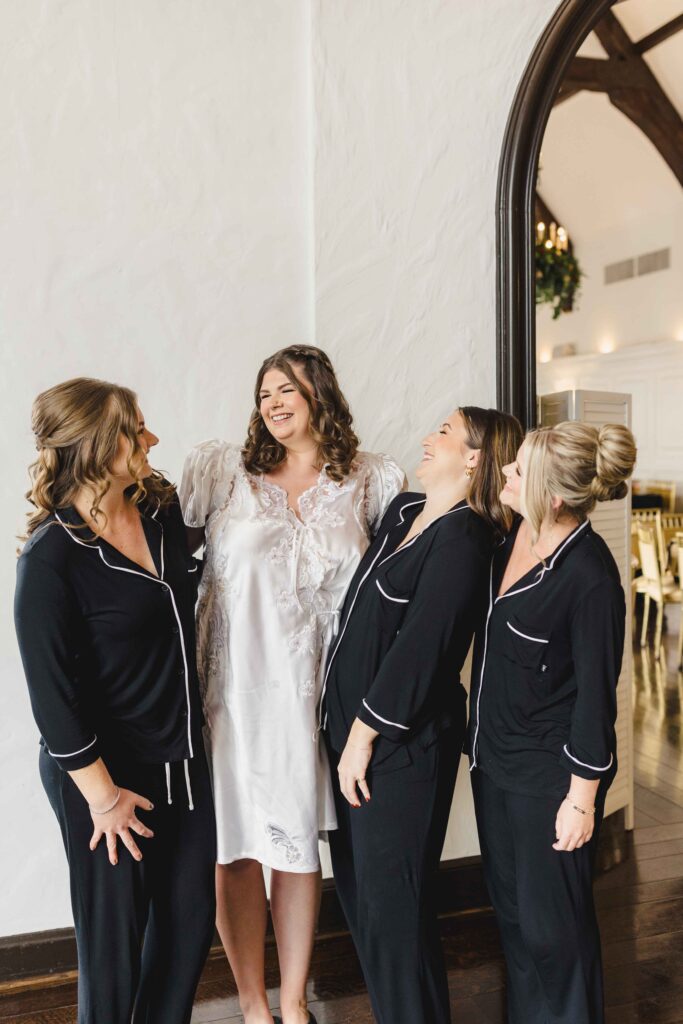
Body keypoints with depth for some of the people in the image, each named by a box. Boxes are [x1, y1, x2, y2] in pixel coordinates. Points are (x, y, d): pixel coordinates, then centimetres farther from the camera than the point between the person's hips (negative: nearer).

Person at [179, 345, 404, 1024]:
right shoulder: (220, 469, 0)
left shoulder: (371, 481, 5)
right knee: (235, 847, 8)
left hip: (308, 688, 1)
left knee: (297, 843, 12)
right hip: (228, 687, -1)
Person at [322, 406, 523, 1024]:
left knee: (390, 902, 3)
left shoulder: (462, 538, -15)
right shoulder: (402, 510, 10)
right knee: (356, 885, 18)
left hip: (402, 741, -8)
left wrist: (365, 734, -15)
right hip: (354, 724, 8)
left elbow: (420, 646, -20)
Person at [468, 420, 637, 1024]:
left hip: (550, 774, -8)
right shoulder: (514, 533, -2)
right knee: (511, 910, 22)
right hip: (494, 759, 8)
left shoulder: (590, 578, -23)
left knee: (553, 926, 10)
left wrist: (581, 800, -13)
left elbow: (596, 696, -18)